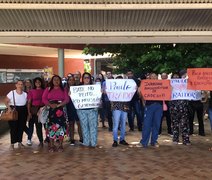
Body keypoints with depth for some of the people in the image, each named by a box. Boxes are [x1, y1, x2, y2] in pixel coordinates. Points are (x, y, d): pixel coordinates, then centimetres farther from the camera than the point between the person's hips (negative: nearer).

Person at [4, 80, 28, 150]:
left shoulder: (25, 94, 4)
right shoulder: (12, 93, -7)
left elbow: (27, 103, 9)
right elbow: (6, 101, -1)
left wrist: (28, 111, 0)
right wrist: (9, 108, -15)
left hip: (23, 111, 4)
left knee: (21, 127, 7)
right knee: (13, 127, -2)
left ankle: (19, 142, 20)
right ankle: (12, 143, 8)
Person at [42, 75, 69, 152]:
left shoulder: (63, 90, 11)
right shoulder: (48, 89, 13)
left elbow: (67, 99, 0)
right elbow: (44, 99, 3)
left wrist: (58, 105, -15)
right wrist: (50, 105, -14)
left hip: (60, 110, 0)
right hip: (51, 110, 0)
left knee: (61, 127, -3)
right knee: (51, 127, -4)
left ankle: (60, 145, 5)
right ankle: (52, 146, 3)